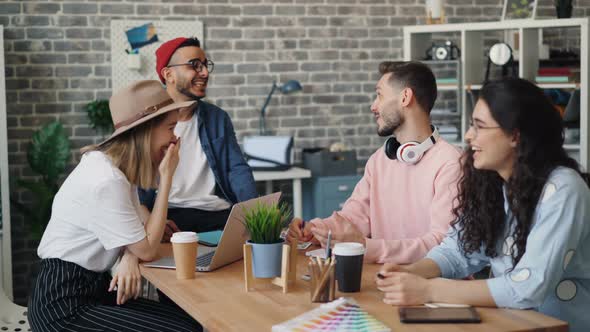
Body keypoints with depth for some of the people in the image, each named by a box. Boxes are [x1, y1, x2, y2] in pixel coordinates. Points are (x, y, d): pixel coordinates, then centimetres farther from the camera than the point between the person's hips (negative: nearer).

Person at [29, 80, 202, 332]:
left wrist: (129, 259, -14)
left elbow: (137, 235, 10)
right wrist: (166, 176, -14)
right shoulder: (105, 181, -23)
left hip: (94, 287, 9)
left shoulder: (119, 166, 7)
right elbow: (147, 249, -16)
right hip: (65, 306, -9)